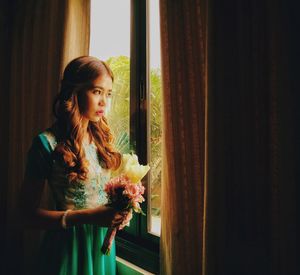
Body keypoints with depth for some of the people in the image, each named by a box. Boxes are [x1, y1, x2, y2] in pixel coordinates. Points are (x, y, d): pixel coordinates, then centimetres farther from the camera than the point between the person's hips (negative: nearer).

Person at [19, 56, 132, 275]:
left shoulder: (102, 138, 1)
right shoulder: (47, 144, -17)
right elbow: (29, 214, -14)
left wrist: (120, 209, -7)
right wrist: (87, 216, -24)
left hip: (104, 241, 6)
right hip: (68, 246, -5)